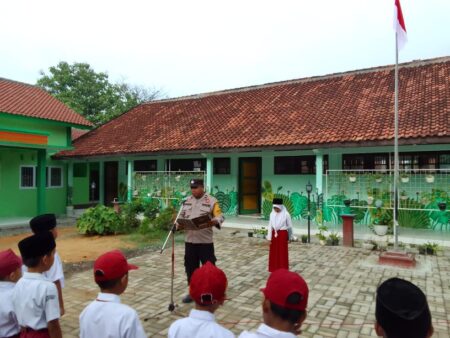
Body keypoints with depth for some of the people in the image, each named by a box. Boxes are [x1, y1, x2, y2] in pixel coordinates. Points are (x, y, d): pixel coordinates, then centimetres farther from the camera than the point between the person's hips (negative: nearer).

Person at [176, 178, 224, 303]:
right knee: (190, 266, 13)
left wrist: (214, 222, -33)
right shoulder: (186, 201, 11)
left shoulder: (211, 201, -5)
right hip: (189, 240, 5)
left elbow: (220, 216, -11)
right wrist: (179, 224, -6)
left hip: (205, 241, -5)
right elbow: (181, 216, 14)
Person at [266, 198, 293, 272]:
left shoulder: (286, 214, -11)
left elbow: (290, 226, 0)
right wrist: (269, 237, 2)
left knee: (282, 253, 3)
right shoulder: (272, 214, 0)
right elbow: (270, 226, 4)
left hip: (283, 234, -4)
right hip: (274, 234, 4)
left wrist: (289, 237, 9)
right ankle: (274, 269, 23)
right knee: (274, 253, 10)